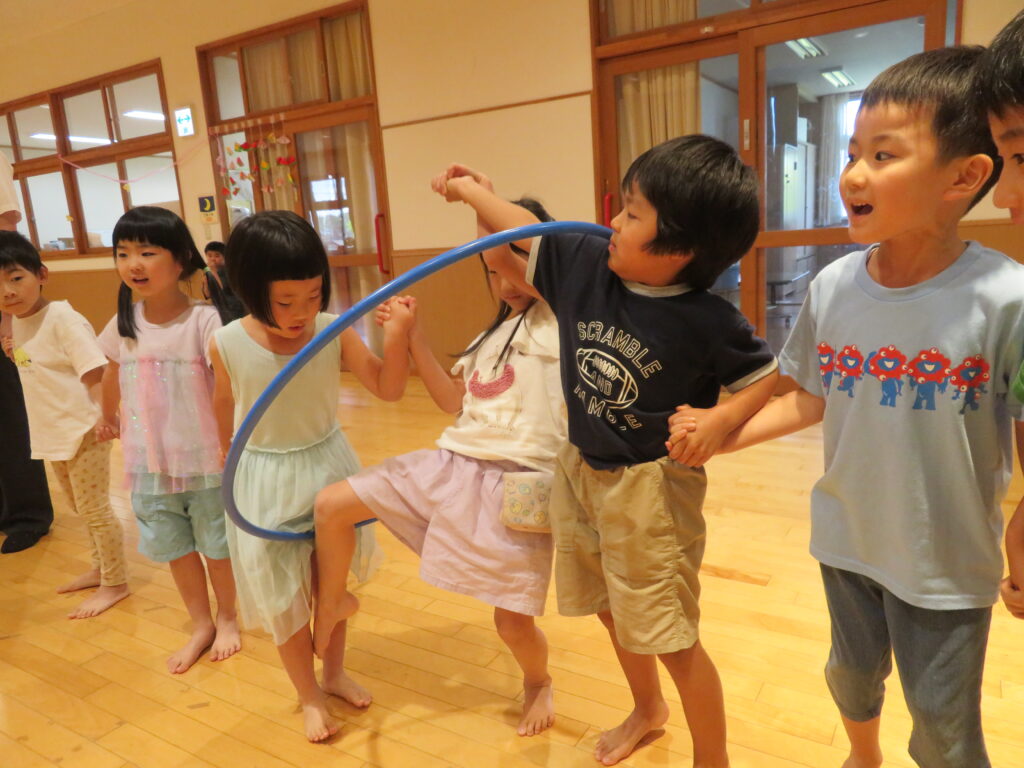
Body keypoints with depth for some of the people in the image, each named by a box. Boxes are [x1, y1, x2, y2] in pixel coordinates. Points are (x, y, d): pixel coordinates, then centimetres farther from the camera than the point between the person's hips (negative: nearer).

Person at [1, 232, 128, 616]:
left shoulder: (62, 319, -18)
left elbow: (95, 370, -24)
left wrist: (102, 414, -34)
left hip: (82, 432, -9)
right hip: (52, 433, 9)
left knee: (94, 508, 2)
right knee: (82, 508, 21)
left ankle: (115, 583, 16)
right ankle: (100, 569, 38)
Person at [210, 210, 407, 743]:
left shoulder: (334, 332, -16)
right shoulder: (227, 345, -16)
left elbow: (388, 389, -14)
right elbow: (225, 403, 3)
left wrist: (396, 336, -32)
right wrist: (230, 453, 18)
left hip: (329, 466, 2)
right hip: (267, 482, -1)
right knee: (282, 595, 11)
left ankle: (335, 671, 44)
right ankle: (308, 694, 35)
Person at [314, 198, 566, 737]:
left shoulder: (560, 319, -6)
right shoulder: (495, 334, 19)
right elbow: (454, 401, 17)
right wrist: (413, 336, 9)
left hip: (514, 485, -7)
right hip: (449, 466, 7)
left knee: (514, 622, 3)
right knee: (331, 504, 0)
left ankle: (537, 683, 40)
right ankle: (332, 602, 27)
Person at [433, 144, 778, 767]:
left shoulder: (707, 321, -20)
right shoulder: (585, 263, -8)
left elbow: (766, 374, -7)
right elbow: (529, 230, 8)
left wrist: (722, 419, -24)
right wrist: (473, 192, 16)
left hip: (650, 487, -6)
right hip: (579, 470, 6)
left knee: (670, 637, 3)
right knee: (614, 612, 24)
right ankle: (647, 709, 53)